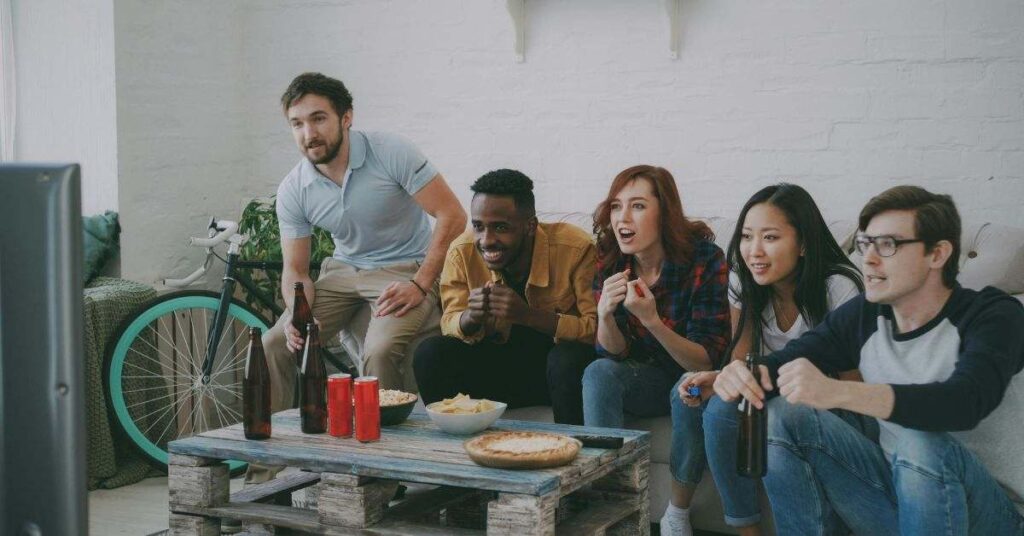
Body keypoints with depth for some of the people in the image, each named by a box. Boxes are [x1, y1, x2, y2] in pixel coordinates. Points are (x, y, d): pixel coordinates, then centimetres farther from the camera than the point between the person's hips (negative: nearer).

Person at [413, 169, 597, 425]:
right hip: (501, 363, 3)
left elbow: (597, 329, -24)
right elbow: (450, 323, -3)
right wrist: (471, 317, -27)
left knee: (569, 358, -36)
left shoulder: (575, 249, -20)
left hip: (564, 366, -3)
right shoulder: (463, 252, -9)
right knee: (431, 354, -18)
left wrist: (528, 315, -36)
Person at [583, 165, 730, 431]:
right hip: (647, 374, 4)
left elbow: (706, 361, -20)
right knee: (599, 372, -25)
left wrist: (652, 320, -36)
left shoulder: (705, 259, -20)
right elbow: (615, 353, -6)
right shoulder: (609, 260, -9)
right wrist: (605, 315, -28)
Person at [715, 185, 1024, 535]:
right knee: (782, 416, -10)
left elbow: (965, 401, -34)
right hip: (896, 487, 5)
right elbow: (783, 362, -2)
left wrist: (836, 392, -47)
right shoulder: (864, 315, 1)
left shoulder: (993, 315, -15)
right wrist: (745, 375, -28)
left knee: (923, 443, -35)